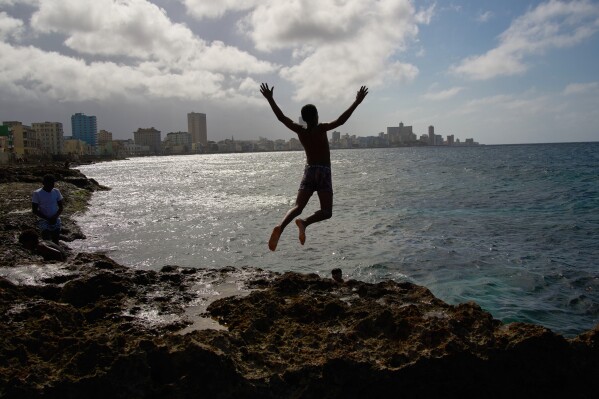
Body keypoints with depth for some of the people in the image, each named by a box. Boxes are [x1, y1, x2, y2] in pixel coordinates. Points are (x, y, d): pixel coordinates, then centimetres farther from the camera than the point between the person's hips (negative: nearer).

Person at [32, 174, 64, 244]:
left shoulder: (56, 192, 3)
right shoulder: (37, 193, -7)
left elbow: (61, 207, 7)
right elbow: (34, 210, -7)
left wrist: (55, 216, -13)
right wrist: (47, 219, -15)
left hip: (56, 221, 3)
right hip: (44, 221, -3)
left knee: (55, 243, 6)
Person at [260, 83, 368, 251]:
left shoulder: (300, 131, 0)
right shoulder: (321, 129, -12)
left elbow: (281, 117, 6)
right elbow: (341, 120, -20)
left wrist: (269, 99, 16)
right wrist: (357, 102, -15)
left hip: (309, 171, 4)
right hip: (323, 173, -4)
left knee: (297, 207, 0)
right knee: (326, 212, 0)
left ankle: (280, 227, -27)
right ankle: (304, 223, -28)